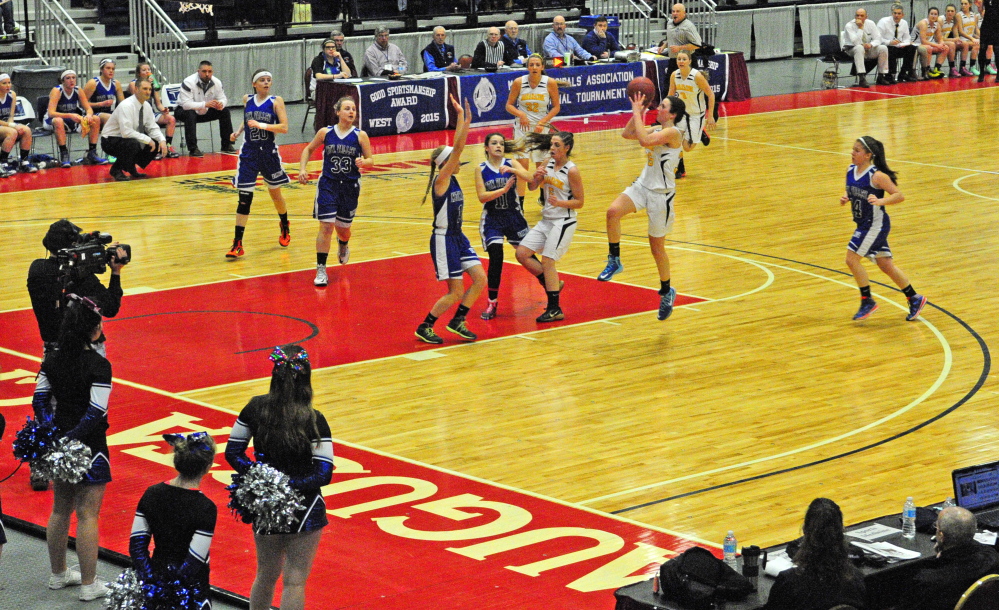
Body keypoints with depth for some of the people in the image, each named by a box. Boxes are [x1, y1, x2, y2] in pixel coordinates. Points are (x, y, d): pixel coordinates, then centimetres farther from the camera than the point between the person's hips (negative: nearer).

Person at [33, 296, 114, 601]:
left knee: (60, 510, 19)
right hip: (89, 448, -6)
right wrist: (72, 438, -15)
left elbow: (40, 400, 4)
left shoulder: (52, 361, 1)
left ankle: (58, 574, 33)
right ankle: (89, 585, 8)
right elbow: (96, 412, -22)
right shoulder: (98, 366, -19)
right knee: (87, 515, 1)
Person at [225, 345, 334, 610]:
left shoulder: (256, 408, -8)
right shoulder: (314, 421, -19)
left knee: (266, 575, 23)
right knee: (294, 582, 6)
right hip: (303, 511, -4)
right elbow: (324, 474, -20)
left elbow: (232, 452, -1)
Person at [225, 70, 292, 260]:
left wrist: (262, 125, -27)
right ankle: (237, 244, -6)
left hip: (269, 153, -1)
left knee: (275, 194, 16)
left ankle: (285, 227, 45)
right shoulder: (247, 100, 2)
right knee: (244, 198, -6)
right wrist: (238, 132, 4)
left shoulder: (276, 101, -7)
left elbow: (284, 127, -16)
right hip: (249, 153, 1)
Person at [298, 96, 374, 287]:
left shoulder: (360, 136, -5)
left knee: (343, 228, 12)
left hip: (350, 187, 1)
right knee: (326, 227, -11)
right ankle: (321, 269, -4)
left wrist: (363, 162, -25)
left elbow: (370, 161, -3)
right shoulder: (325, 133, -3)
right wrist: (302, 169, -1)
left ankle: (343, 244, 50)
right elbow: (309, 150, 12)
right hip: (327, 185, -1)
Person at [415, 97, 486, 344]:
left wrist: (466, 120, 0)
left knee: (480, 279, 2)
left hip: (458, 238, 9)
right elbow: (458, 148, -23)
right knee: (456, 292, -4)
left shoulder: (452, 179, 6)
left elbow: (459, 147, 7)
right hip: (444, 240, -9)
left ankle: (457, 321, 15)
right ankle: (424, 327, 10)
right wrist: (461, 116, -25)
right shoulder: (441, 180, -16)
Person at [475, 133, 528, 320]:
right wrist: (504, 189, -25)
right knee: (496, 259, -13)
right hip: (492, 219, -1)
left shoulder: (511, 164, -3)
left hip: (513, 216, 1)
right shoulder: (481, 169, -3)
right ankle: (492, 303, 0)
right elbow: (482, 196, -13)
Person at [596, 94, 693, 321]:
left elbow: (644, 140, -31)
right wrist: (638, 111, 4)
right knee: (613, 211, -22)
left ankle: (667, 292, 25)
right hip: (642, 185, 7)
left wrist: (637, 113, -21)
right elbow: (626, 134, 14)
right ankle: (614, 261, -10)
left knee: (657, 247, 6)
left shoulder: (673, 133, -17)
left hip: (661, 194, -7)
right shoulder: (657, 130, 10)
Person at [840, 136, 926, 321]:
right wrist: (845, 199, -2)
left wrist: (880, 201, -33)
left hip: (875, 224, -8)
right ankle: (915, 299, 24)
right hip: (863, 224, 8)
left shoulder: (877, 176, -20)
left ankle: (867, 301, 2)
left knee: (852, 259, -11)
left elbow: (899, 196, -18)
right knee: (886, 265, 13)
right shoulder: (850, 171, 3)